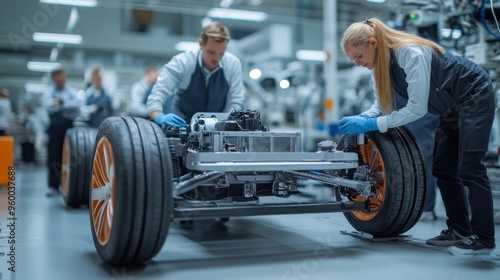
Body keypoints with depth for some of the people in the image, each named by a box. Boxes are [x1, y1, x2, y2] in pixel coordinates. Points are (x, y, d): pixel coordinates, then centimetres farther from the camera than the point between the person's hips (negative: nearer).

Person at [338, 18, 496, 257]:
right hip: (452, 107, 9)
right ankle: (459, 230, 14)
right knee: (443, 169, 6)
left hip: (475, 98, -9)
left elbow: (417, 108, -34)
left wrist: (372, 124, -36)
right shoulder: (382, 61, -6)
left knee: (468, 168, -12)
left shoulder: (411, 54, -32)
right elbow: (381, 105, -4)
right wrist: (361, 118, -25)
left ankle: (483, 238, -4)